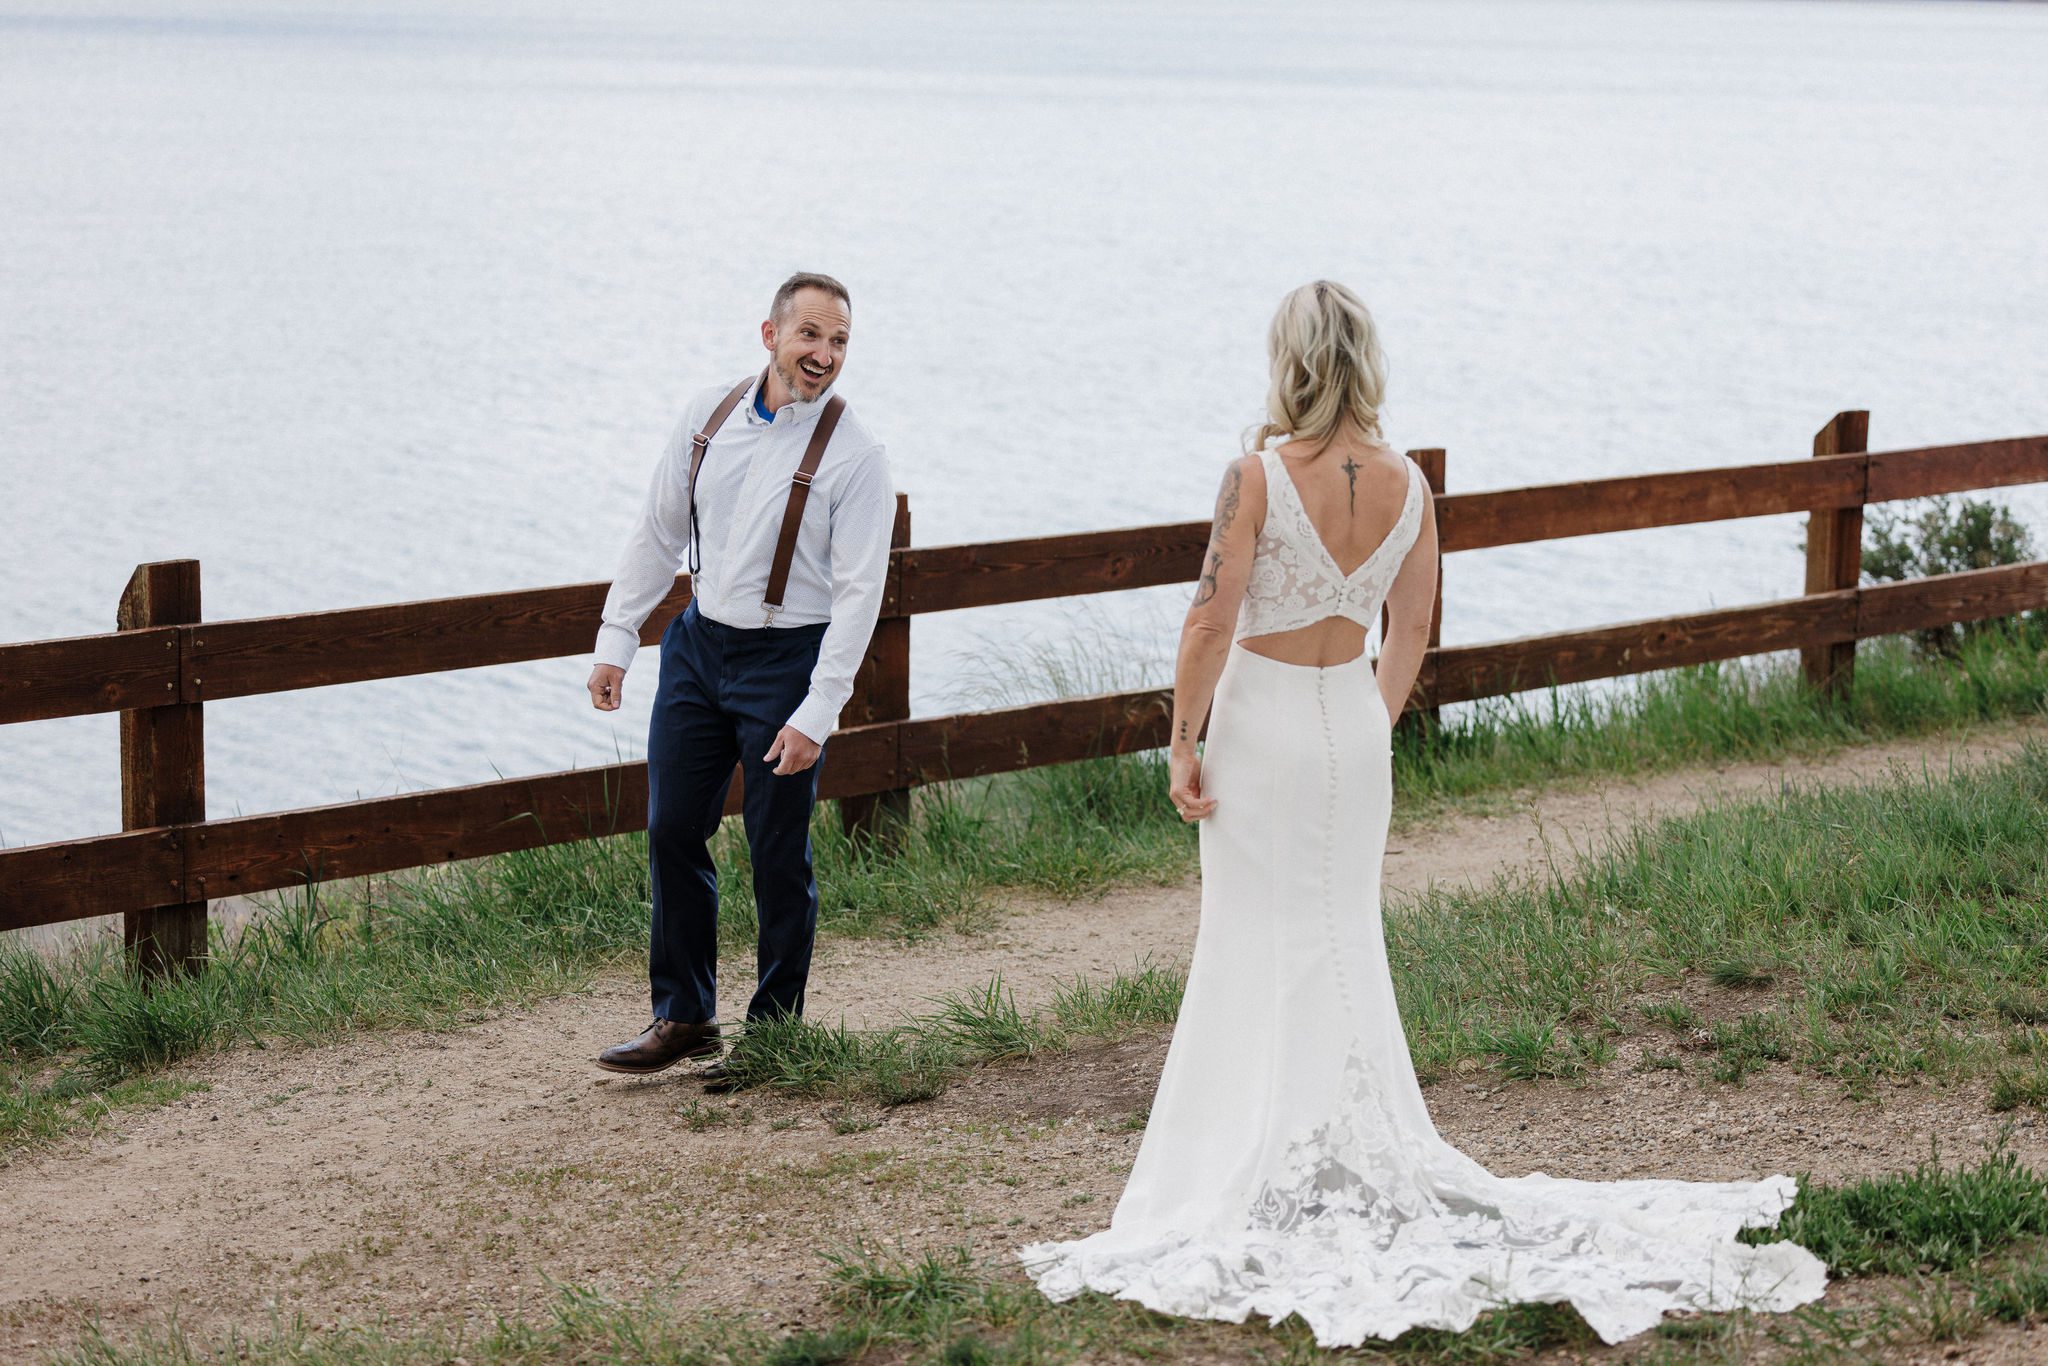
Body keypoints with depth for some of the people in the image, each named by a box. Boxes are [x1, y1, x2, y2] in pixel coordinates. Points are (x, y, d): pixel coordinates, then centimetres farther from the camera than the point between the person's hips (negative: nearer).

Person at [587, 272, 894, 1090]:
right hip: (698, 644, 5)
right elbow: (657, 533, 11)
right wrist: (616, 641, 8)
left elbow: (858, 592, -15)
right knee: (673, 831, 8)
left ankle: (772, 1031, 16)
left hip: (786, 657, -5)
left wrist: (815, 716, -19)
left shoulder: (853, 456, -13)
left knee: (778, 853, 2)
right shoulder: (708, 416, 2)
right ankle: (682, 1016, 22)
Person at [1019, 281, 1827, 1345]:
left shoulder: (1258, 477, -17)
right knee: (1346, 939, 15)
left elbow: (1213, 620, -16)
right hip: (1353, 717, 5)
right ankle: (1362, 1156, 22)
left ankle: (1273, 1171, 9)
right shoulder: (1406, 486, -2)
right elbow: (1411, 633, 7)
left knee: (1258, 946, 4)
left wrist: (1184, 740, -7)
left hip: (1261, 715, -5)